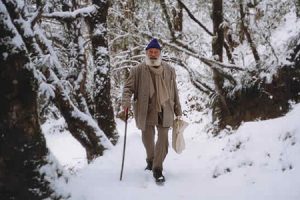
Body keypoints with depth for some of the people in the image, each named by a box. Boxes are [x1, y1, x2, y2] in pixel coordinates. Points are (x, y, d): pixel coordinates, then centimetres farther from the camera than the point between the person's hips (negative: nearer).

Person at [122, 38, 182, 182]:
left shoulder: (169, 70, 4)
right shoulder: (138, 70, -4)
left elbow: (174, 92, 9)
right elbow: (128, 87, -2)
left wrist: (178, 111, 12)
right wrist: (126, 101, -20)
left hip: (164, 111, 1)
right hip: (146, 111, -1)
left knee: (163, 140, -4)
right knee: (148, 138, 11)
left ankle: (157, 169, 4)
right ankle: (150, 160, 39)